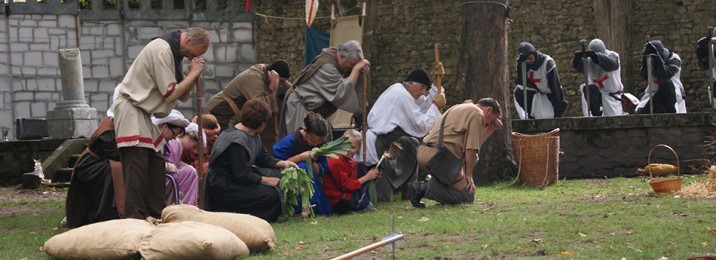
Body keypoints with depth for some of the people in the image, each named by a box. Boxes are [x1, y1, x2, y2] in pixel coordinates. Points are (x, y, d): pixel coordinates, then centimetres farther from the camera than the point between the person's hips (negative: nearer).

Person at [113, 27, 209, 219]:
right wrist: (193, 73, -10)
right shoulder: (162, 50, -17)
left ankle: (157, 216, 11)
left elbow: (182, 96, 11)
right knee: (137, 167, -13)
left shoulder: (174, 52, 13)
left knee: (156, 164, 7)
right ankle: (135, 218, -14)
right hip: (131, 110, -10)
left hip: (144, 113, 10)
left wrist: (194, 74, -5)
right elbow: (170, 94, -19)